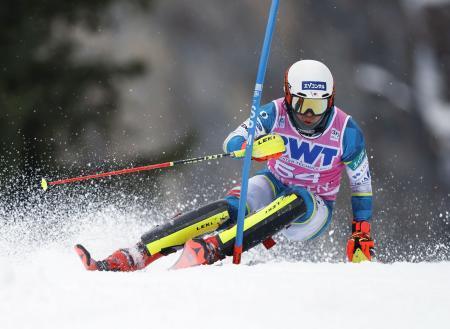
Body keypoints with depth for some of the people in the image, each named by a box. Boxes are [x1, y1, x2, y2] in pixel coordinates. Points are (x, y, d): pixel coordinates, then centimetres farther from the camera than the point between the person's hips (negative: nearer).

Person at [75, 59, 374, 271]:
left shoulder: (347, 132, -18)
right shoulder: (275, 113, -16)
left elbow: (362, 185, -5)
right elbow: (232, 142, -26)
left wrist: (362, 235, -9)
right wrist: (254, 147, -49)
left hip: (313, 213, -1)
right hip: (274, 186, 1)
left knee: (296, 201, -38)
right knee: (229, 209, -31)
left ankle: (213, 248, -53)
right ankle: (133, 257, -41)